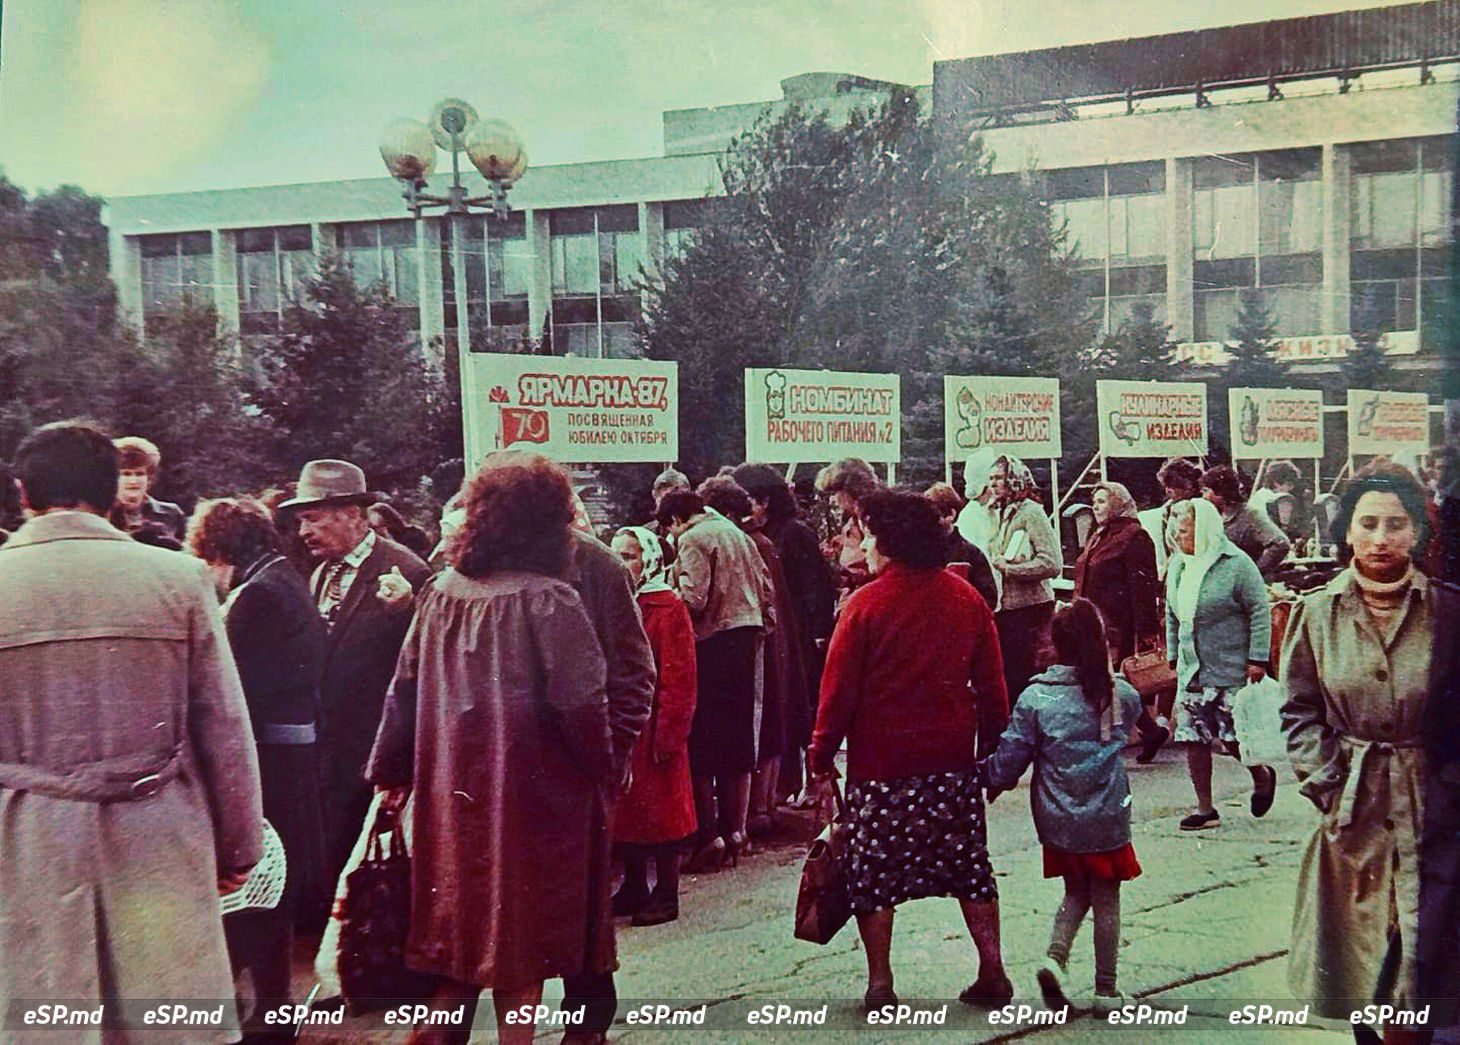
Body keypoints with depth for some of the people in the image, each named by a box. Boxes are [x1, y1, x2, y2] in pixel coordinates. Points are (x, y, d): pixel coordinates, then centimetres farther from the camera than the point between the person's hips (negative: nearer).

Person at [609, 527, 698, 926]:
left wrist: (667, 735, -17)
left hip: (651, 726, -7)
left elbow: (678, 678, -13)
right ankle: (634, 888, 25)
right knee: (625, 809, 12)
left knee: (659, 808, 1)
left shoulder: (666, 607, -10)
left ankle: (666, 894, 11)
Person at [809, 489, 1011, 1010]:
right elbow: (991, 685, 7)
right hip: (953, 760, 4)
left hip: (880, 762, -4)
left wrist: (822, 760, -1)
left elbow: (839, 690, -8)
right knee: (970, 867, 14)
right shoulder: (966, 598, 3)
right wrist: (993, 751, 15)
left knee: (874, 871, 6)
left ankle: (880, 983, 7)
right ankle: (992, 973, 15)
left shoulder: (866, 605, -10)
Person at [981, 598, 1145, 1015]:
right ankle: (1106, 989, 18)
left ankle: (1056, 955, 1)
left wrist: (985, 776, 14)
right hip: (1107, 820, -1)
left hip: (1057, 822, 1)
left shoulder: (1035, 697, -10)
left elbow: (1008, 762, -6)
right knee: (1106, 900, 12)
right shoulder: (1121, 695, -6)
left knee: (1076, 891, 21)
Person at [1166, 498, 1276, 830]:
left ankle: (1262, 776, 27)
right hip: (1192, 670, 6)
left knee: (1232, 737, -4)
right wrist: (1174, 655, 17)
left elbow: (1260, 611, -9)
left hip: (1230, 670, -6)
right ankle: (1205, 809, 10)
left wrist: (1257, 658, -12)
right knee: (1193, 738, 1)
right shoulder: (1179, 565, 9)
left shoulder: (1236, 565, -11)